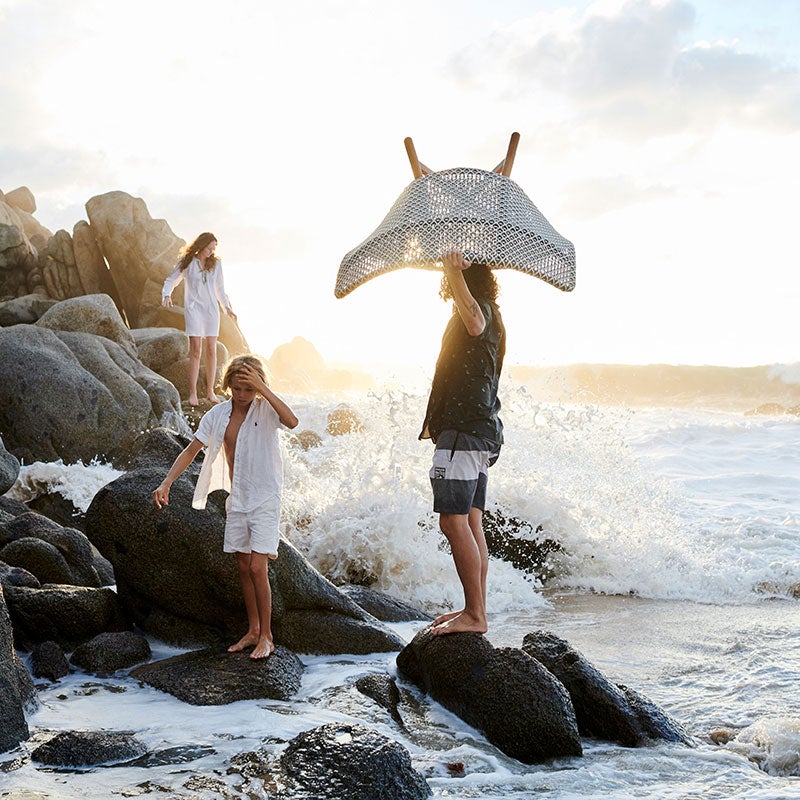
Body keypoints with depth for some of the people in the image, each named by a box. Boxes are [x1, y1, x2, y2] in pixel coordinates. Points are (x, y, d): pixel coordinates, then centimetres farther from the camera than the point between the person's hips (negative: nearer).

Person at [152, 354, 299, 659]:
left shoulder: (265, 408, -11)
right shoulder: (218, 415, 1)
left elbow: (292, 421, -33)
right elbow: (192, 450, 3)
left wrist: (262, 388, -33)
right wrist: (166, 483, -7)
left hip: (265, 499, -5)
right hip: (237, 500, 5)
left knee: (257, 567, -10)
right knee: (243, 567, 11)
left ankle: (266, 637, 2)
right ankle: (253, 630, 23)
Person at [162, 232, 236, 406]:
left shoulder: (215, 263, 11)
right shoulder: (186, 262, 2)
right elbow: (171, 280, 8)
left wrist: (226, 306, 20)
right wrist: (166, 295, -10)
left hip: (211, 308, 4)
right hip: (193, 308, -4)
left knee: (211, 350, 0)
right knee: (195, 351, -10)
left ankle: (210, 391, 6)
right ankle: (192, 393, -8)